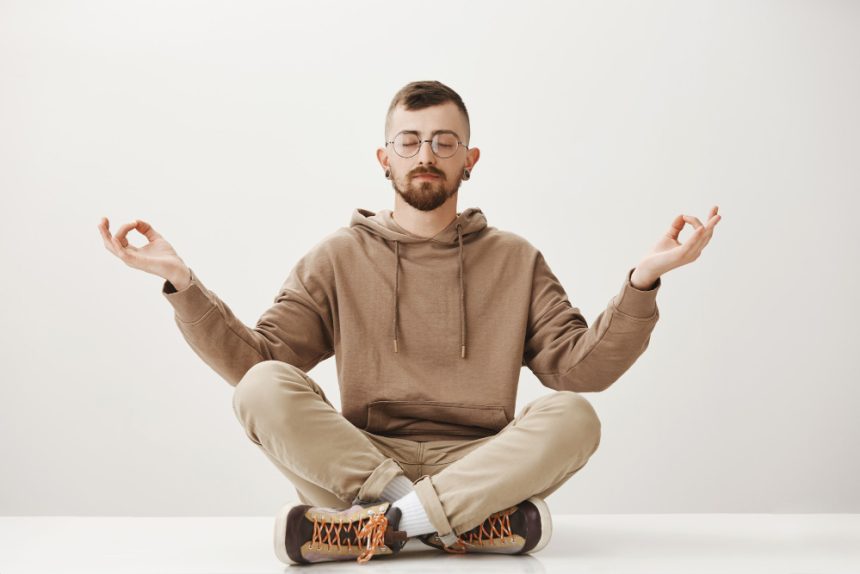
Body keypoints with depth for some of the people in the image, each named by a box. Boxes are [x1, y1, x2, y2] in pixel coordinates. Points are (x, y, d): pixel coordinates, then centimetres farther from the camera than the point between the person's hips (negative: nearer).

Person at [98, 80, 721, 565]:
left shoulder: (516, 259, 13)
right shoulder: (338, 258, 13)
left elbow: (581, 368, 1)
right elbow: (255, 362, 4)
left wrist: (644, 280, -12)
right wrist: (182, 283, -8)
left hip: (481, 464, 0)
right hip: (353, 464, 0)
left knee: (573, 416, -28)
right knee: (264, 387, -26)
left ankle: (378, 523, -31)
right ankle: (476, 522, -29)